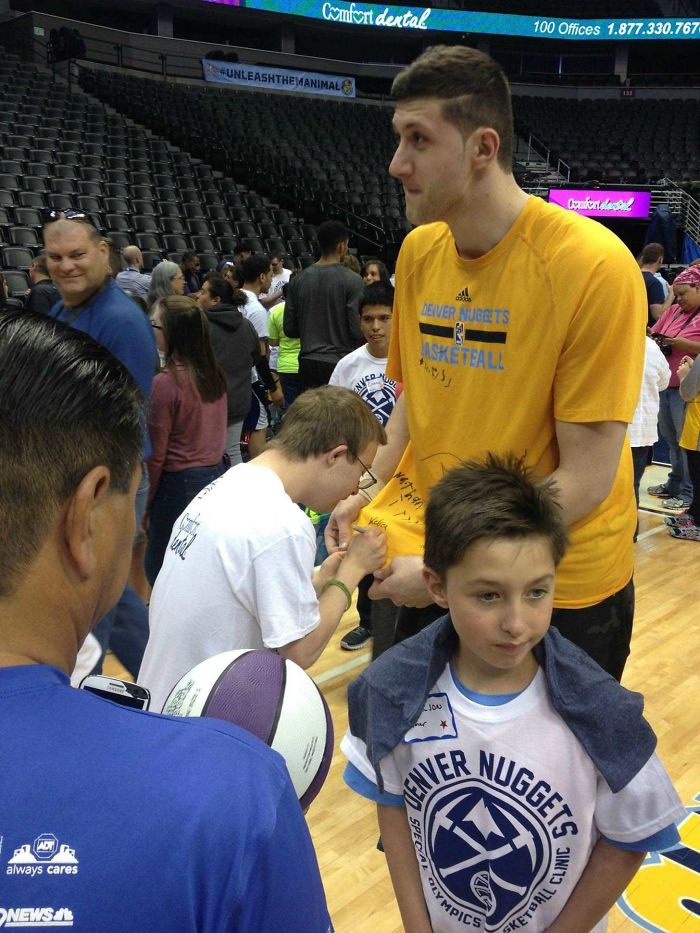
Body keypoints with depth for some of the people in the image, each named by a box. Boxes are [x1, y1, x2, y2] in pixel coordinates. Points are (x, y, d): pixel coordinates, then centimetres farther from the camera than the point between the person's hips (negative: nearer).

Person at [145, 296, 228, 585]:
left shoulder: (165, 383, -17)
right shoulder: (214, 374, 3)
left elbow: (155, 454, -13)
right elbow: (215, 434, 9)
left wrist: (145, 505, -3)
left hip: (179, 483, -7)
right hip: (216, 473, 7)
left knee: (160, 570, 7)